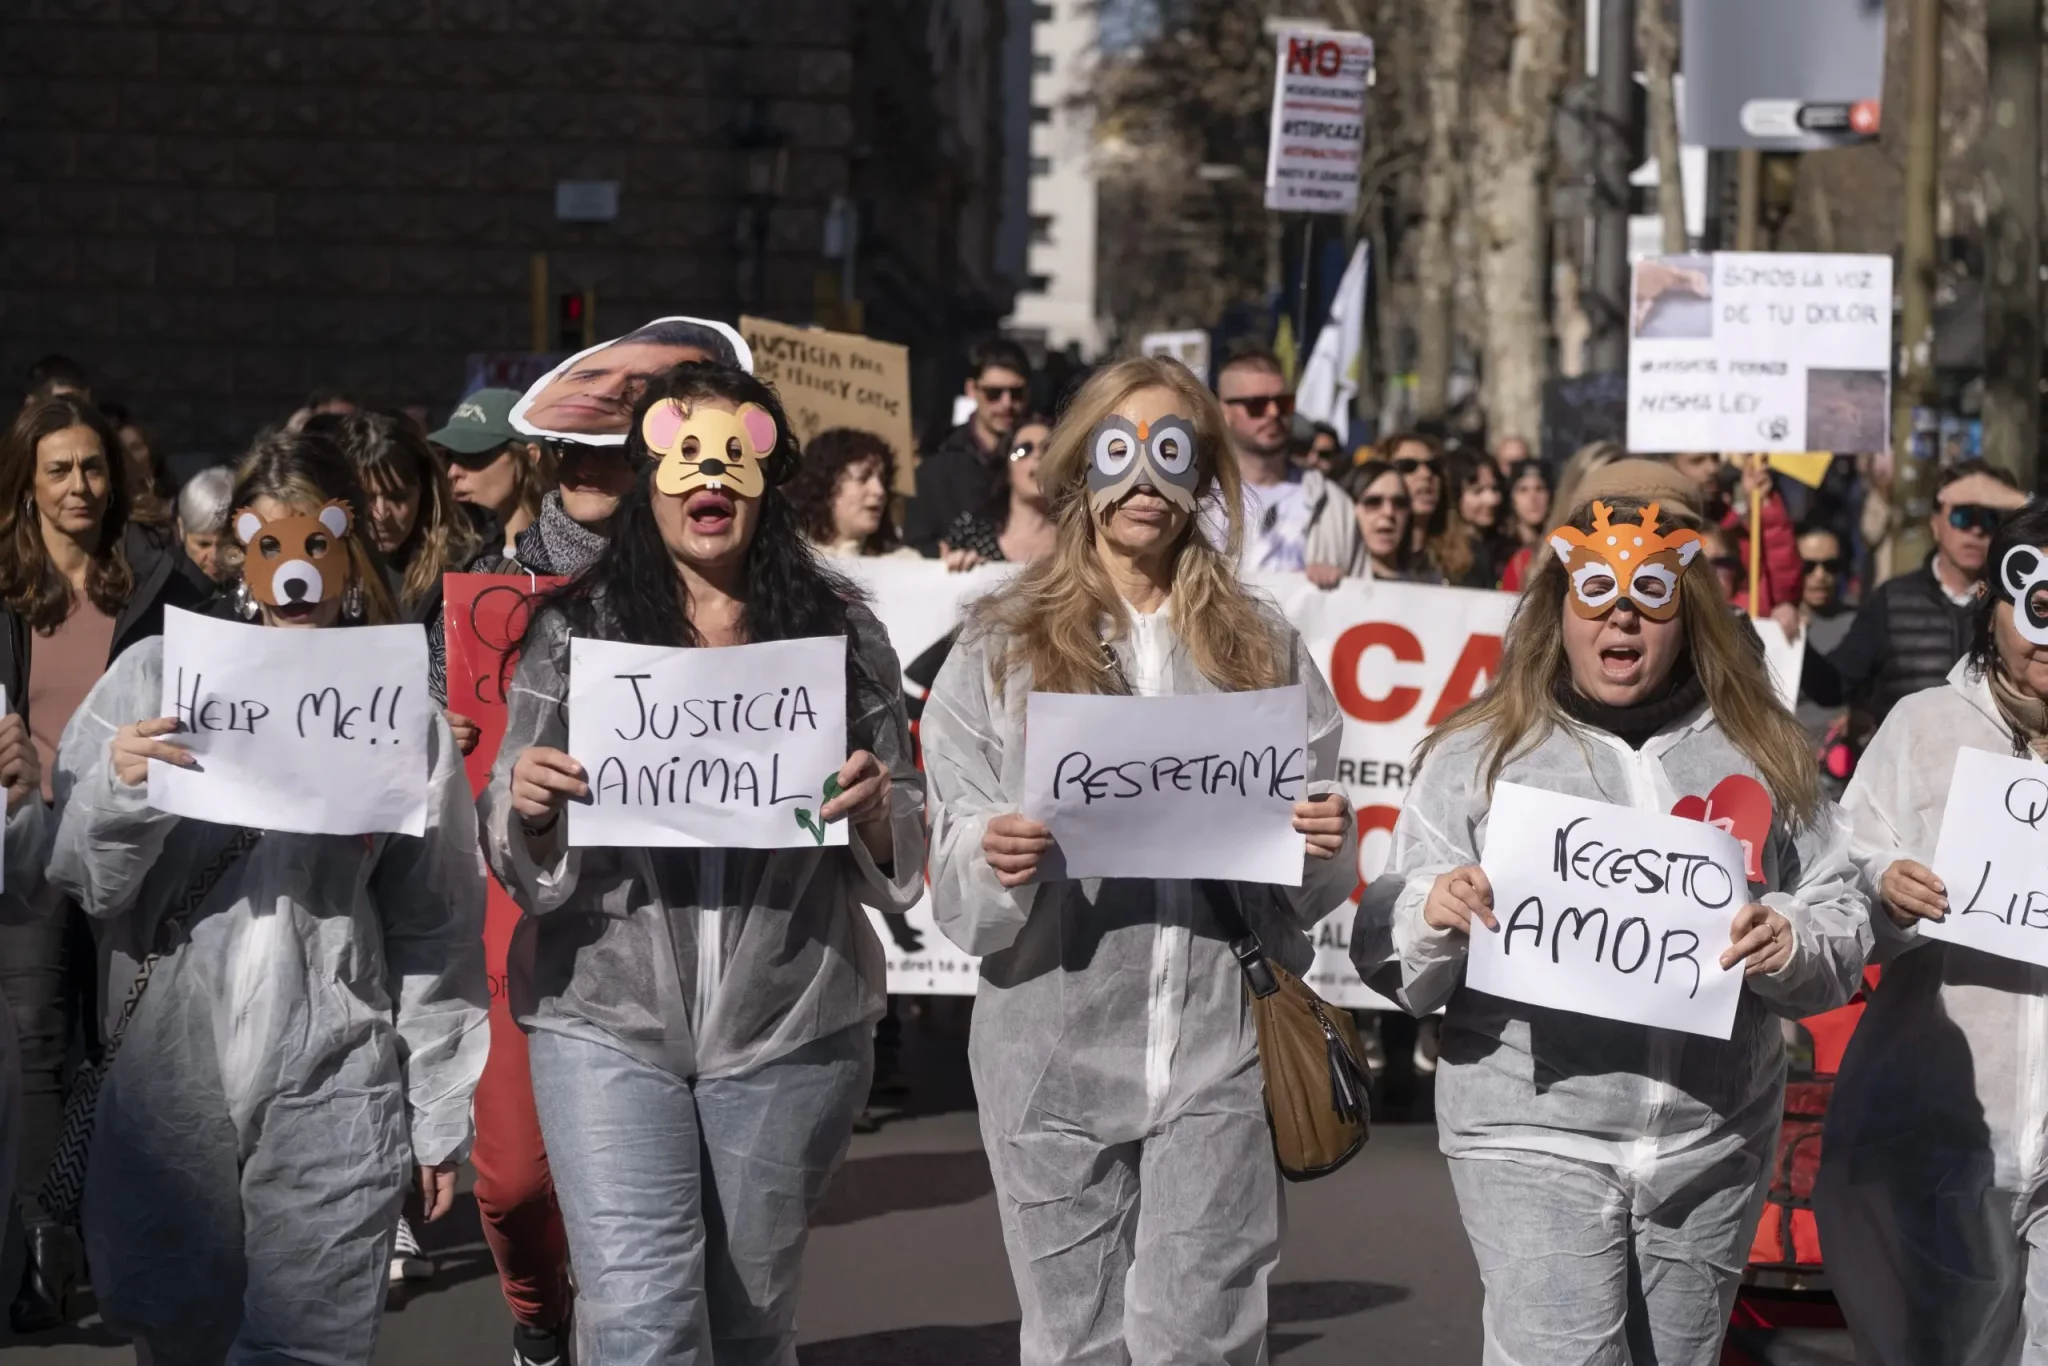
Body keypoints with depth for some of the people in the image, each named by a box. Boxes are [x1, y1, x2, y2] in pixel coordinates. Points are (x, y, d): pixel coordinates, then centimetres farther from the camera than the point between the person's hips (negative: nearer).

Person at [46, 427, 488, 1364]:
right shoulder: (155, 676, 5)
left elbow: (438, 925, 6)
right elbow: (83, 882, 5)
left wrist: (439, 1117, 7)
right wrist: (118, 789, -16)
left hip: (333, 1095, -1)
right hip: (166, 1084, 1)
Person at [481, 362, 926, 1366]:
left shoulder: (840, 629, 5)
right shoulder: (574, 631, 4)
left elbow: (910, 841, 7)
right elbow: (516, 855, 5)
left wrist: (873, 810, -15)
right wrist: (526, 807, -18)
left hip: (791, 1020, 1)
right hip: (608, 1018, -1)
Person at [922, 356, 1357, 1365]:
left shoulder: (1262, 650, 11)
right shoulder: (1002, 648, 7)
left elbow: (1312, 891, 13)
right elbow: (957, 891, 2)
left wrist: (1327, 847, -9)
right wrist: (996, 863, -20)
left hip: (1218, 1050, 0)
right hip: (1056, 1046, 0)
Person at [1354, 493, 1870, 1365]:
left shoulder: (1762, 755, 9)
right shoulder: (1477, 755, 4)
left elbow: (1845, 933, 9)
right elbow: (1388, 963, 1)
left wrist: (1790, 948, -13)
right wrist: (1431, 918, -21)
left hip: (1714, 1148, 3)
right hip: (1535, 1139, -3)